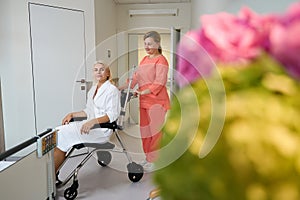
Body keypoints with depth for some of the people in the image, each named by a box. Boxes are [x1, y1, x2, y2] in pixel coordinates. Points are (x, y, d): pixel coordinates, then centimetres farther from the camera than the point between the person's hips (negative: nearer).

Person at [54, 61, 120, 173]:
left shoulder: (112, 90, -5)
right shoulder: (93, 89, 19)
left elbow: (112, 115, -14)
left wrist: (93, 121, -27)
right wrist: (72, 114, 8)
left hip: (102, 128, -7)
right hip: (89, 124, 7)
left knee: (64, 134, -21)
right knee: (58, 131, -14)